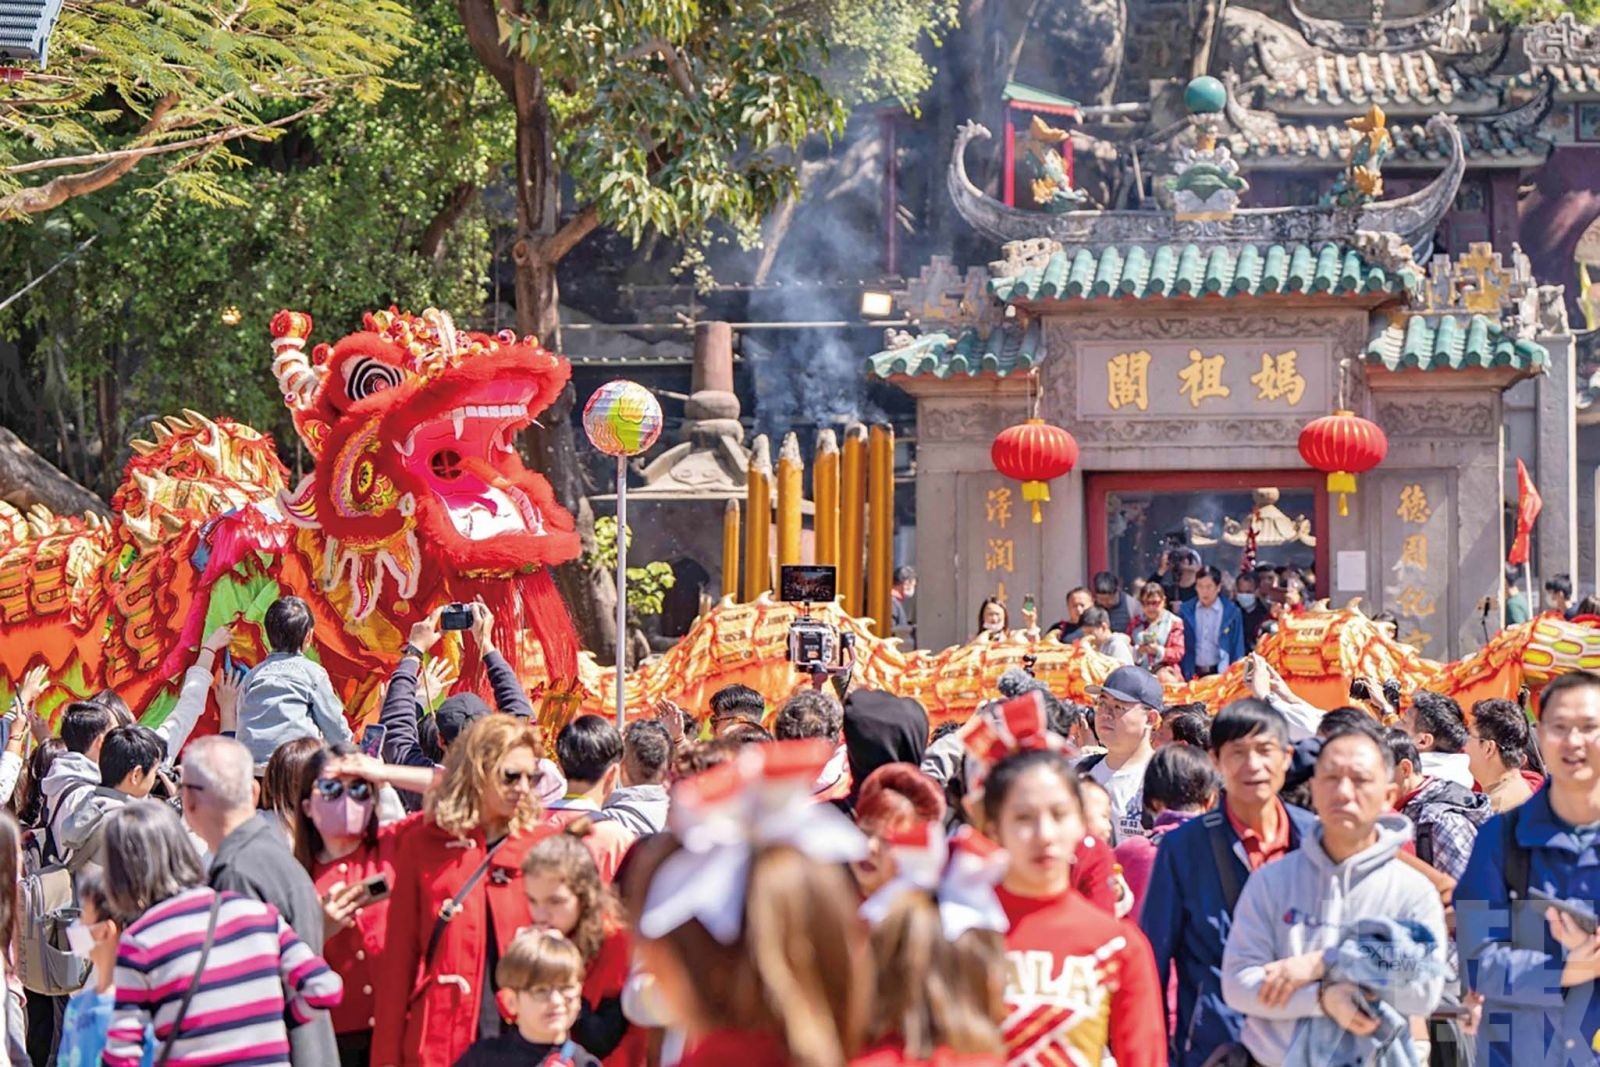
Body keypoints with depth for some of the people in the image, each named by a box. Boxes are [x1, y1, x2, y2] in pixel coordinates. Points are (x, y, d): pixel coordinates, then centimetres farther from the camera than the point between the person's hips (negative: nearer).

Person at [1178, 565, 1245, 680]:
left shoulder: (1232, 612, -2)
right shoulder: (1185, 610, 2)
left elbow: (1237, 649, 3)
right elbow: (1181, 647, 6)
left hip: (1220, 675, -1)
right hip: (1193, 675, 1)